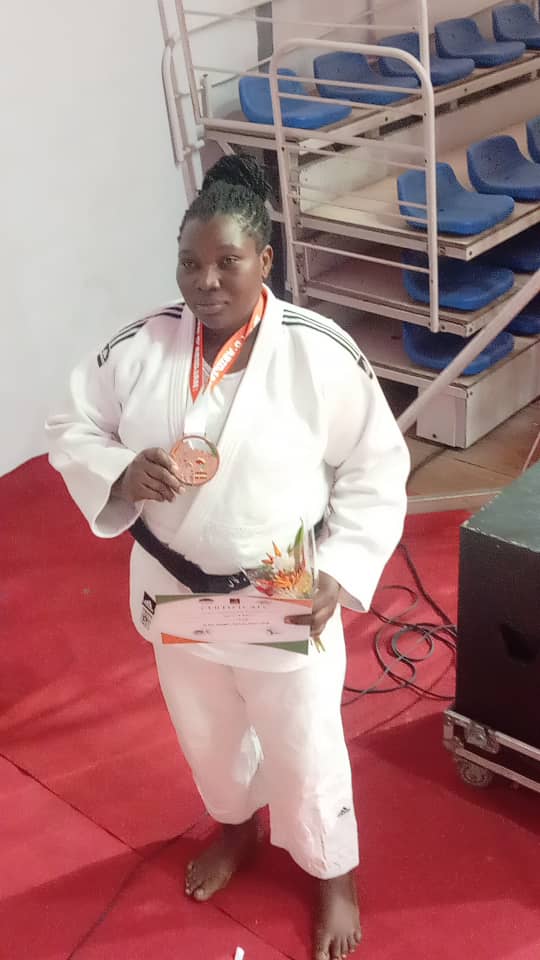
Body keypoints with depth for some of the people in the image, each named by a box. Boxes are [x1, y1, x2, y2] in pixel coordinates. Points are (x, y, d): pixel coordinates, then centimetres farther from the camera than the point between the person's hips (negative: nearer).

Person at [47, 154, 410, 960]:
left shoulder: (322, 354, -19)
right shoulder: (141, 346, -11)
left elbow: (377, 472, -10)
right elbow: (71, 430, 0)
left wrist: (339, 571, -19)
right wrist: (123, 472, -21)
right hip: (176, 591, 4)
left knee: (304, 751, 15)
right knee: (206, 734, 27)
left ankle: (334, 875, 46)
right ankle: (235, 826, 60)